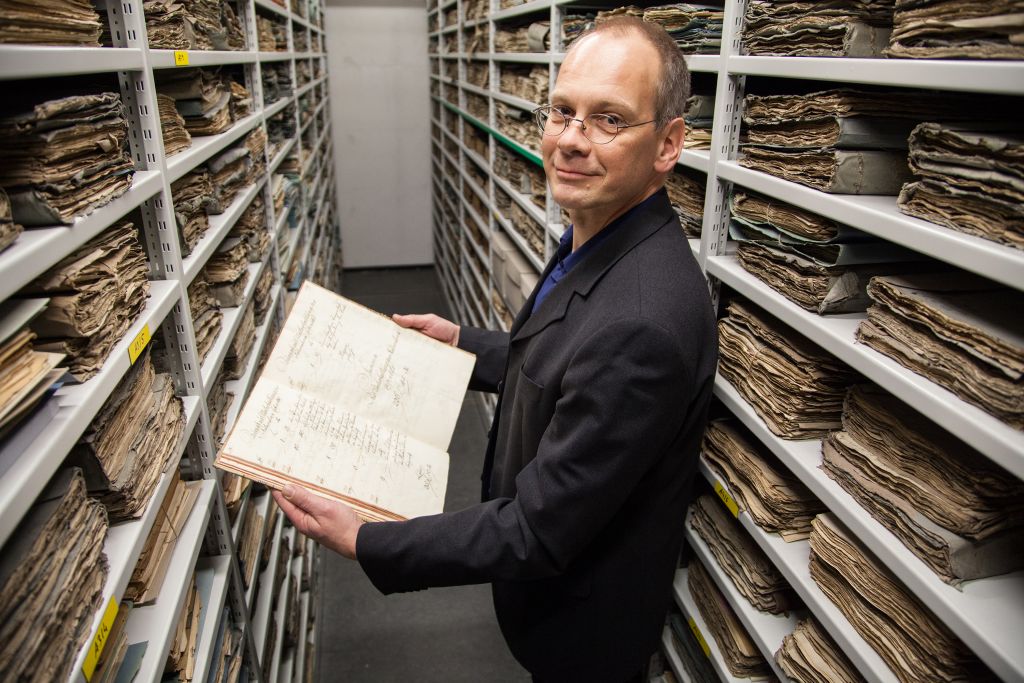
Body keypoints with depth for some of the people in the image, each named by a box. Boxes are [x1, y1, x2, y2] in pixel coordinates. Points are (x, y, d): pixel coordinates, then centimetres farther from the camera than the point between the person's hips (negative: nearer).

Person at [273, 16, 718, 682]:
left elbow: (540, 531, -31)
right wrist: (465, 341, 12)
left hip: (583, 626, -8)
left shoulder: (641, 322, -39)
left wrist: (363, 543, -22)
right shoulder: (596, 241, -8)